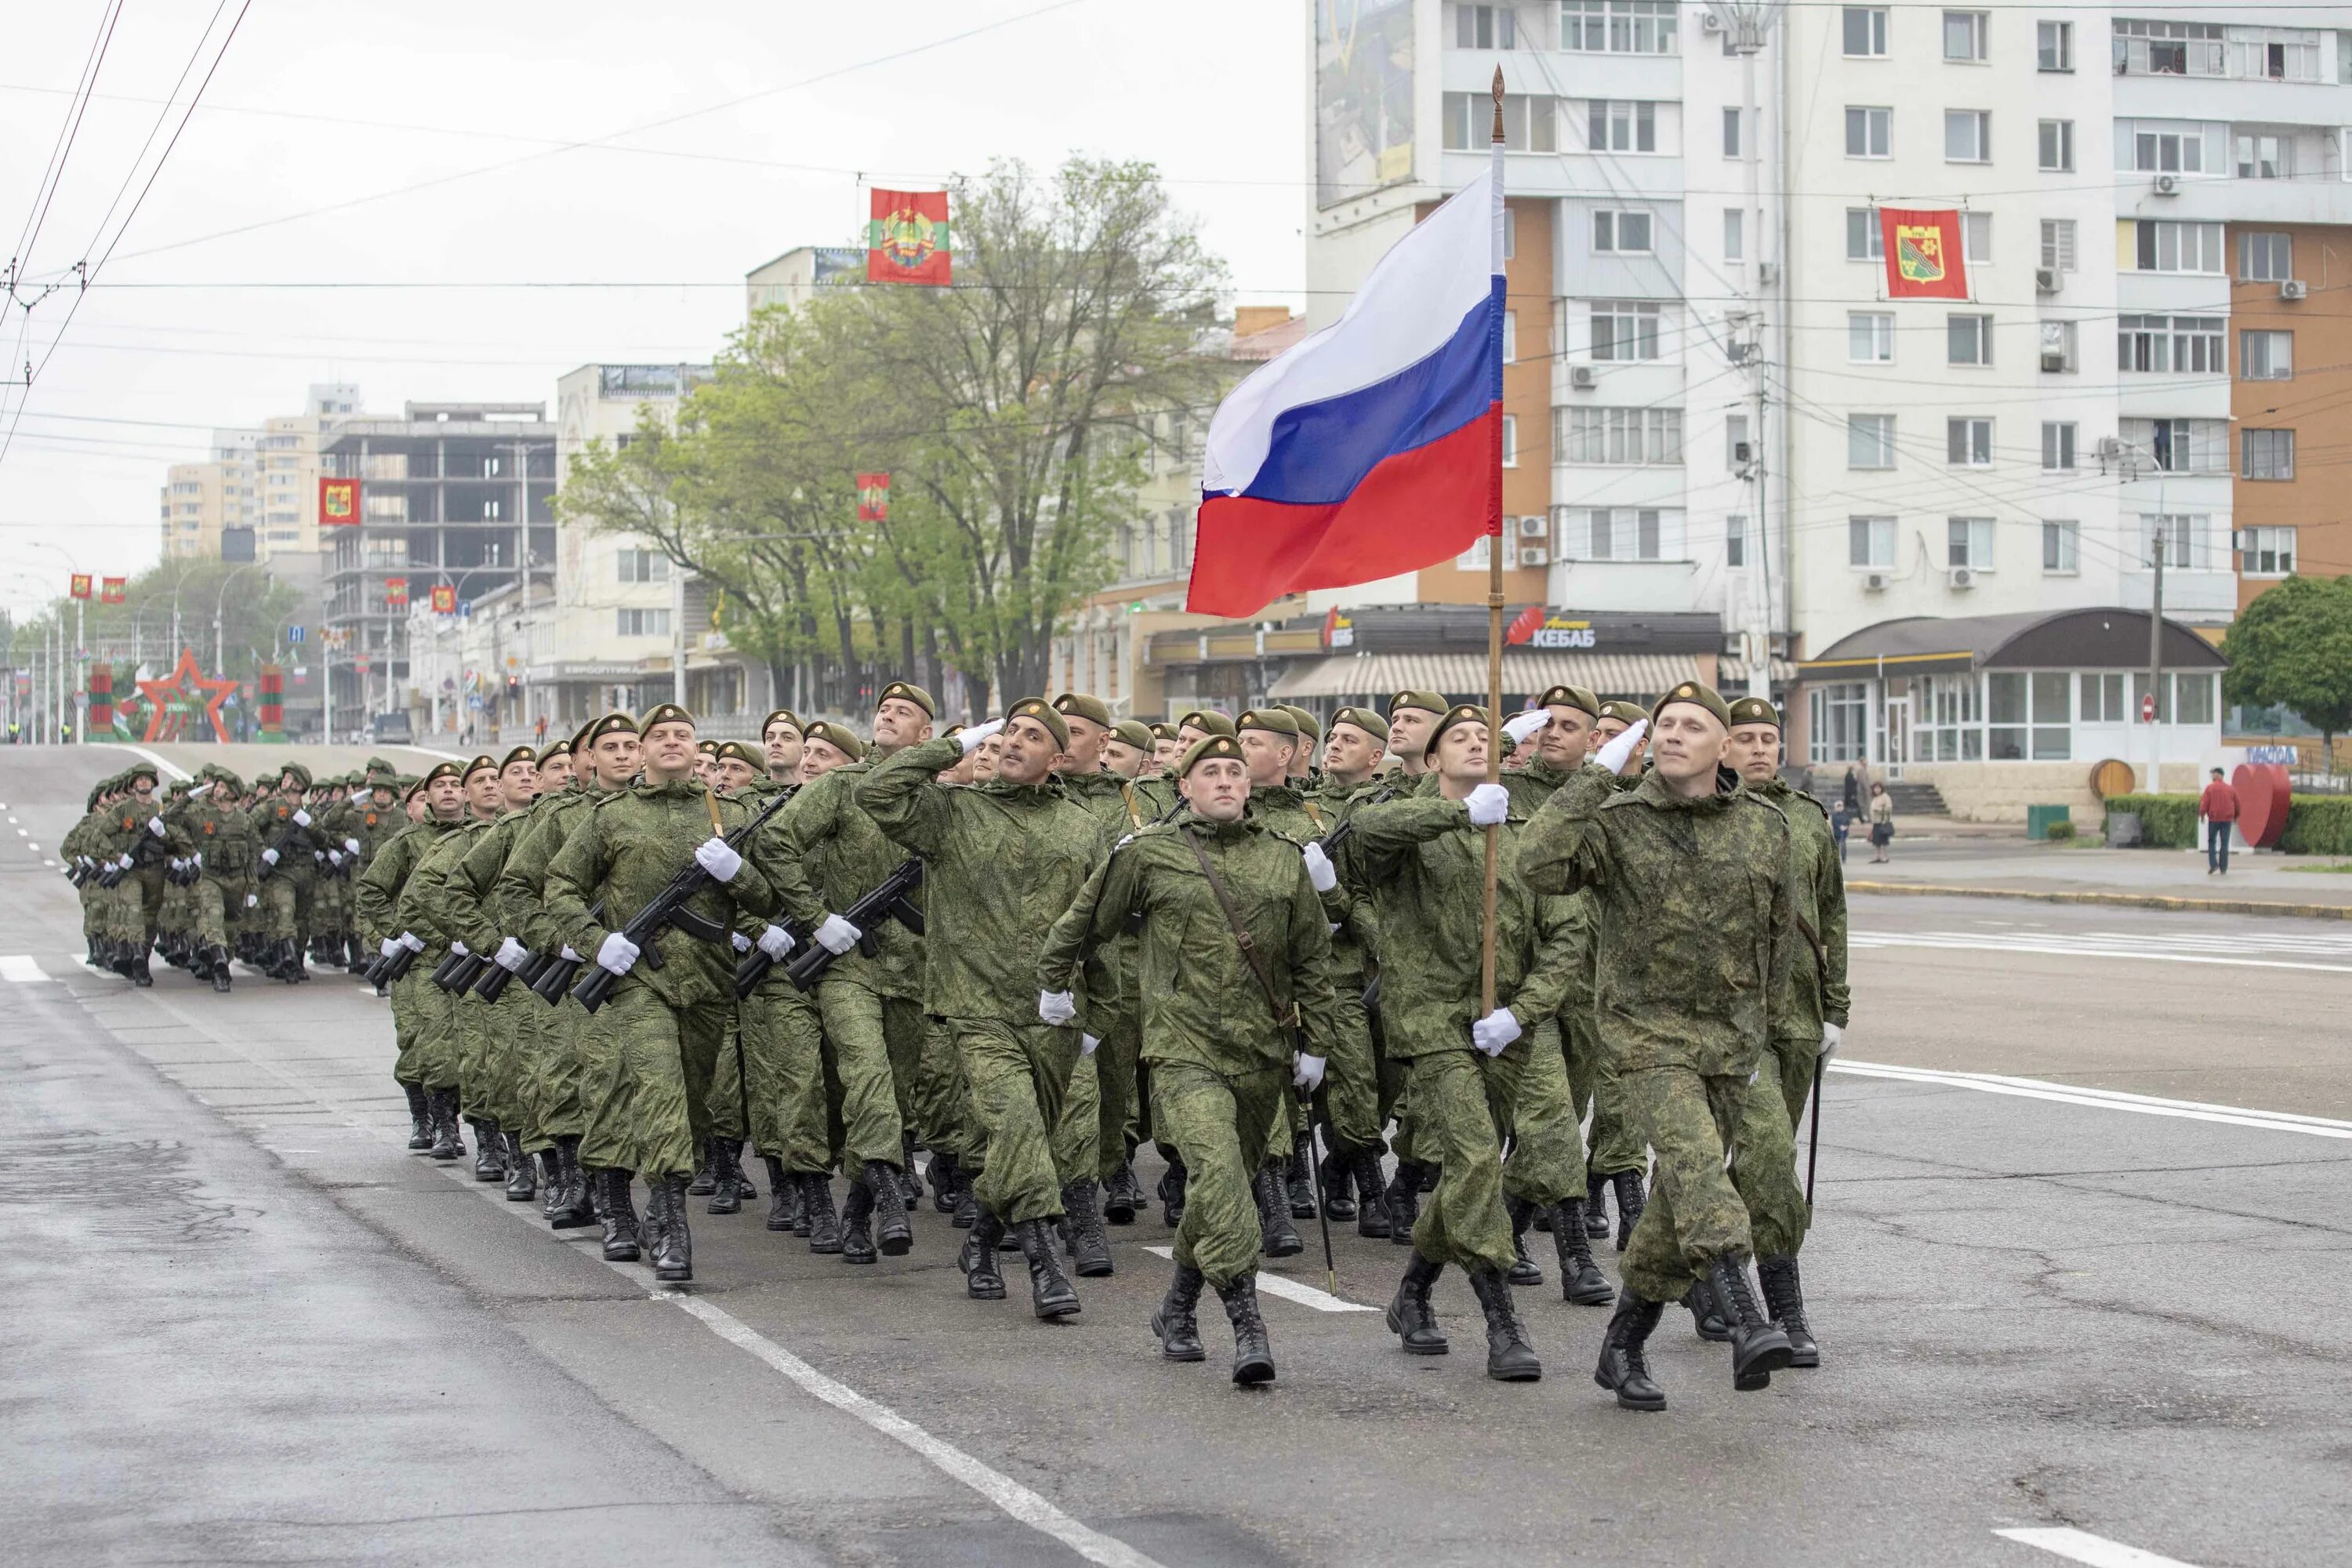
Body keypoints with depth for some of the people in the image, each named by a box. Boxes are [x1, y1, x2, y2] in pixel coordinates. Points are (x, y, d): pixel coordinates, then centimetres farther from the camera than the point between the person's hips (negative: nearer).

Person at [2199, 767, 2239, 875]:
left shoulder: (2210, 788, -5)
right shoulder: (2231, 789, 5)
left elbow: (2204, 803, -9)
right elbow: (2237, 805, 11)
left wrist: (2202, 815, 2)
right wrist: (2236, 817, 25)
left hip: (2213, 819, -2)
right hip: (2227, 820, 2)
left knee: (2212, 842, 10)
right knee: (2224, 844, 5)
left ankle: (2213, 864, -5)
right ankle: (2223, 869, 4)